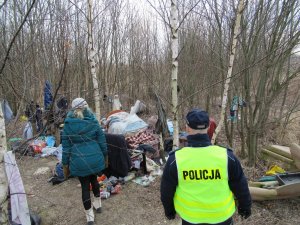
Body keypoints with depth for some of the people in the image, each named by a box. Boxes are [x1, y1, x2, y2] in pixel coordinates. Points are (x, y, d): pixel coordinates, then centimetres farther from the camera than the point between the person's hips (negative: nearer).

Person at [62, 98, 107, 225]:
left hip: (79, 161, -1)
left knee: (85, 186, 14)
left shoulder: (68, 125, -7)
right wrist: (105, 156, 13)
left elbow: (66, 146, -4)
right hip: (95, 158, 2)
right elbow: (102, 141, -1)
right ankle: (98, 204, 46)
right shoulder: (93, 122, -6)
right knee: (94, 180, 27)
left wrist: (65, 164, 6)